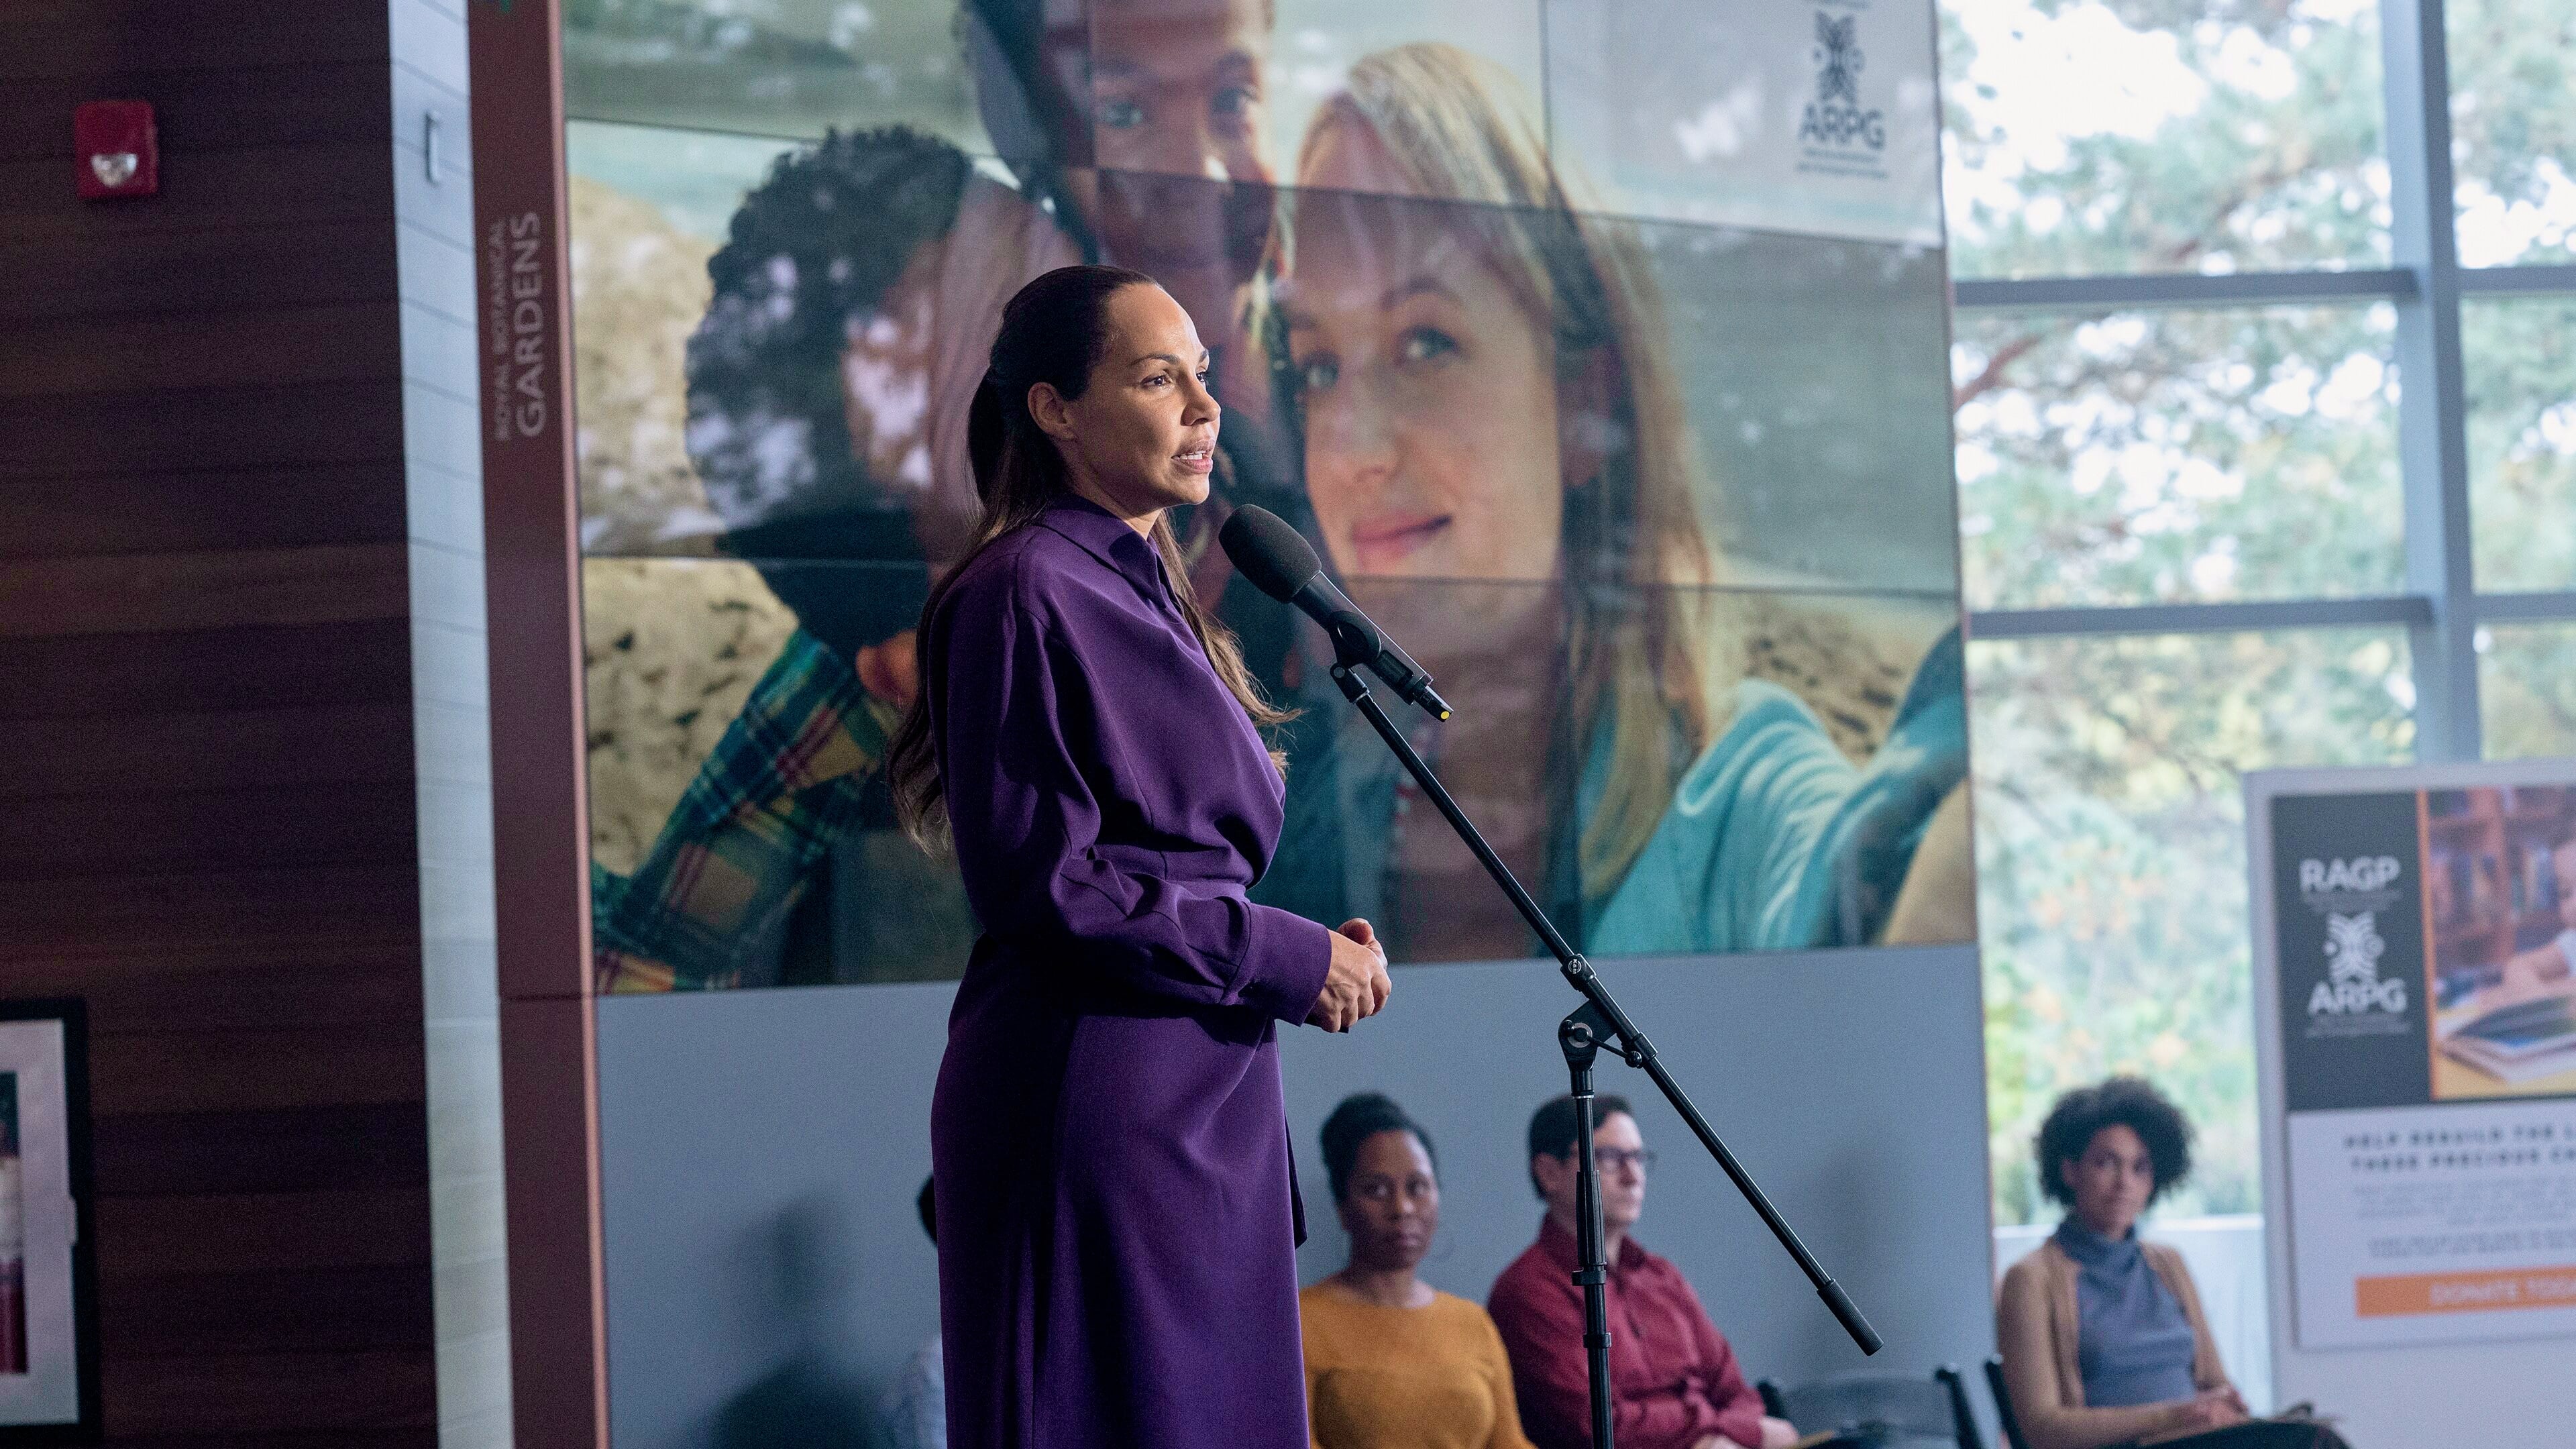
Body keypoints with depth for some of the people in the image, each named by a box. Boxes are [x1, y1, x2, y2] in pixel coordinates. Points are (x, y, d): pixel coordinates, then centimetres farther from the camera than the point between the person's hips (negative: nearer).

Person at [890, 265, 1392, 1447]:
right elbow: (1038, 882, -16)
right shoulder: (1024, 594, -10)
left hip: (1205, 1111, 9)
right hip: (1091, 1110, -9)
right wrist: (1285, 959, -12)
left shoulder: (1149, 596, 18)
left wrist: (1312, 948, 6)